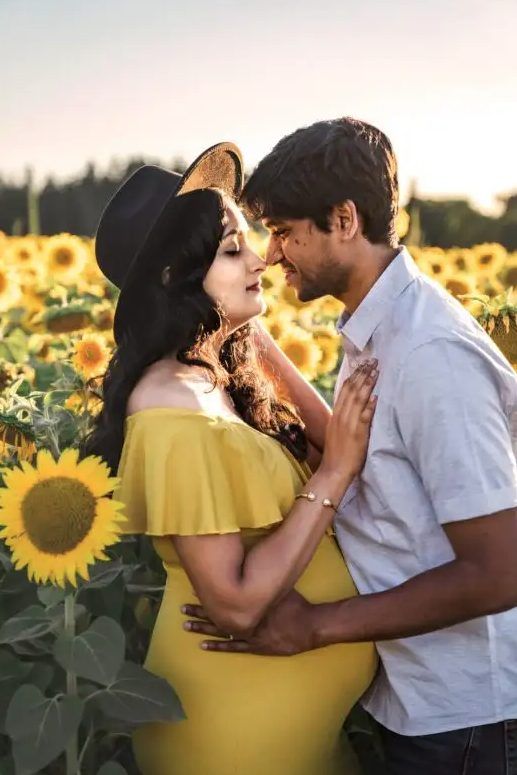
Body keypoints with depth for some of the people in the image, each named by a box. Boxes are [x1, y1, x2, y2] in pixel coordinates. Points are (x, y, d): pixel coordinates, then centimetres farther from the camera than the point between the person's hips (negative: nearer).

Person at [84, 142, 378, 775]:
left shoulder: (223, 375, 1)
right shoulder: (173, 412, -25)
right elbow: (237, 605, -26)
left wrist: (259, 338, -3)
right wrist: (335, 473, -23)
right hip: (242, 706, -8)